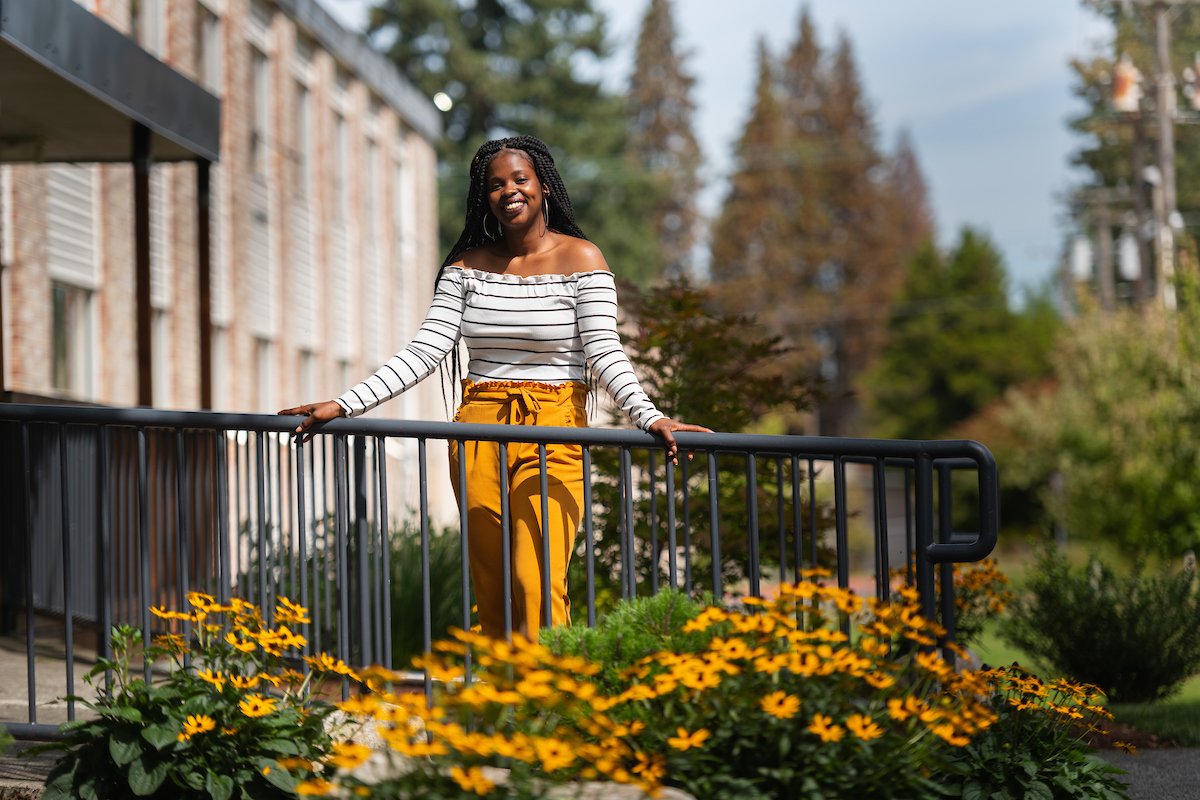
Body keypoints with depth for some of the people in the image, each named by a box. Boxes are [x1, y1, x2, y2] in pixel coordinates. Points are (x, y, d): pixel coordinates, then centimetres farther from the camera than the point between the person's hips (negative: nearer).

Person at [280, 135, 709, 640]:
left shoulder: (580, 259, 0)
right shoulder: (468, 266, 10)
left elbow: (604, 353, -7)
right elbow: (425, 351, 4)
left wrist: (648, 416, -24)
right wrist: (344, 406, -6)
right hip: (479, 431, 4)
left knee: (536, 583, -17)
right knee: (491, 591, 3)